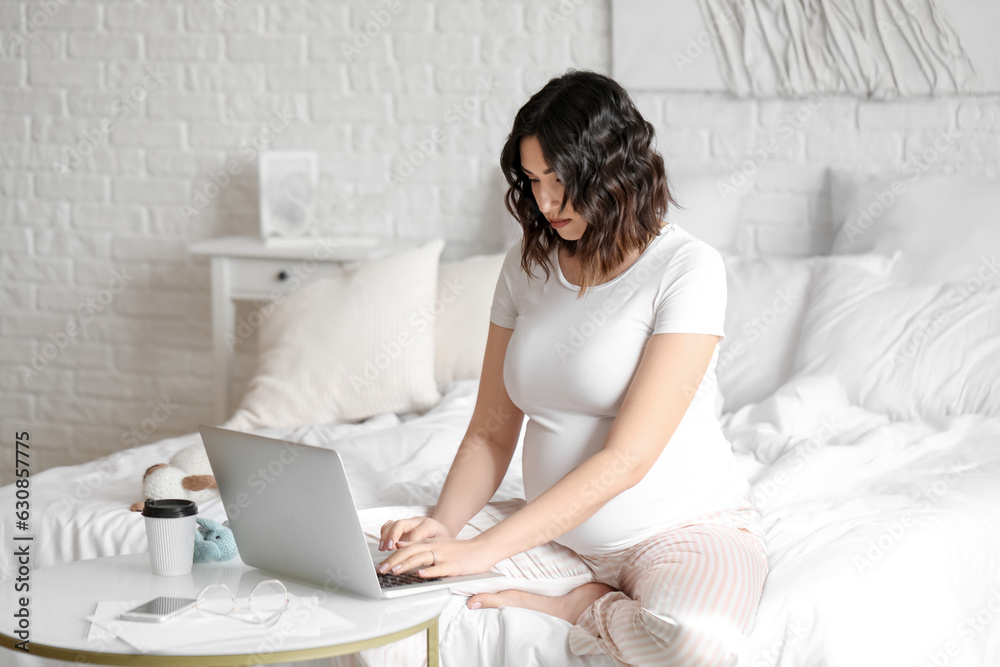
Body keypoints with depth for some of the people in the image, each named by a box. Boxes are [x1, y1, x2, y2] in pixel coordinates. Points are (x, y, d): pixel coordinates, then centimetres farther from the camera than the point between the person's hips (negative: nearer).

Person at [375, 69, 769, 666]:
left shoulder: (687, 269, -15)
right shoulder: (528, 265, 5)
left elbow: (627, 458, -22)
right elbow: (492, 432, 8)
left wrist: (486, 549, -26)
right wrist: (444, 526, -13)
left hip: (687, 526, -6)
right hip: (562, 533, 6)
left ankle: (578, 608, -10)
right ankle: (609, 603, -6)